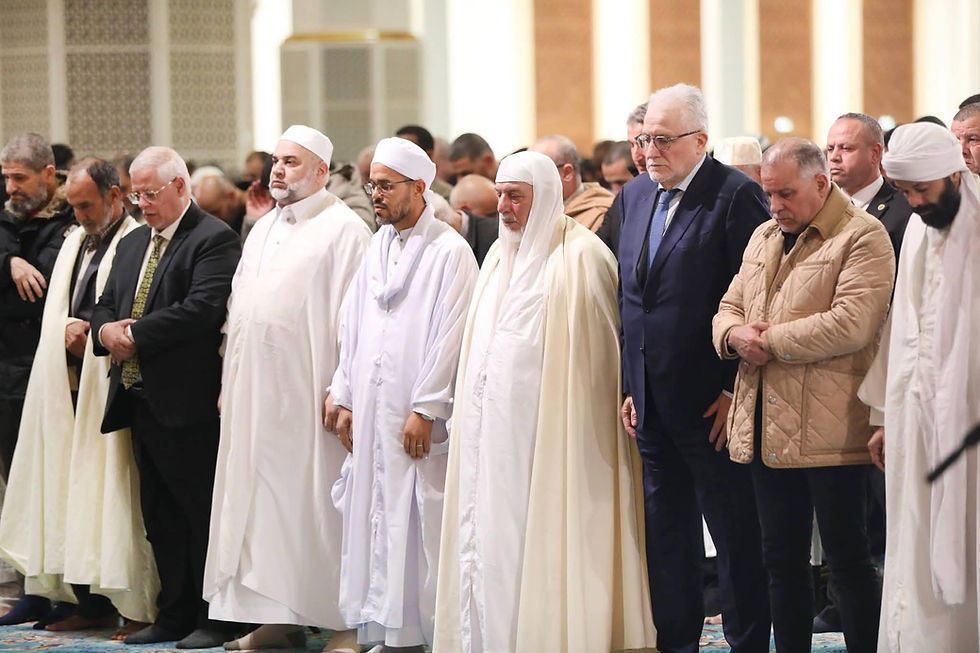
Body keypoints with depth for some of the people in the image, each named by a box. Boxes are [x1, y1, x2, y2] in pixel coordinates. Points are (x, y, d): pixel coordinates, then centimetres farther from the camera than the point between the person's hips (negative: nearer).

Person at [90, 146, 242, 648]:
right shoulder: (132, 244, 19)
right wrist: (106, 330, -5)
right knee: (160, 514, 12)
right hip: (139, 399, 9)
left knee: (201, 510, -4)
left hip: (187, 400, -9)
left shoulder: (215, 240, -8)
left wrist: (136, 335, -15)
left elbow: (202, 309, -20)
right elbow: (105, 306, 20)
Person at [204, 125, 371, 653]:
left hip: (308, 390, -7)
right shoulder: (263, 229, 18)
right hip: (255, 393, 7)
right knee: (263, 498, 7)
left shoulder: (343, 229, -6)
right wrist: (230, 381, 14)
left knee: (315, 501, -5)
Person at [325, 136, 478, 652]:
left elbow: (449, 337, -12)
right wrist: (344, 397, 11)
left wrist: (425, 408, -15)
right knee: (376, 512, 7)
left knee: (418, 517, -6)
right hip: (372, 412, 7)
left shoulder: (449, 251, -7)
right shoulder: (378, 247, 15)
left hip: (417, 415, -7)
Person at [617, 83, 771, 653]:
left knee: (736, 536, 2)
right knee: (665, 535, 14)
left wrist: (736, 392, -16)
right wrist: (631, 386, 12)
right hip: (653, 403, 7)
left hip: (712, 404, -7)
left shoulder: (736, 195, -11)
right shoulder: (636, 195, 12)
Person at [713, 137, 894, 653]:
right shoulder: (764, 237, 19)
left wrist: (769, 341, -14)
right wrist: (735, 335, -4)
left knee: (847, 556, -2)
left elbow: (850, 324, -19)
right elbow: (729, 307, 21)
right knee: (781, 557, 12)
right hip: (766, 429, 7)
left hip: (828, 431, -7)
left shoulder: (863, 237, -7)